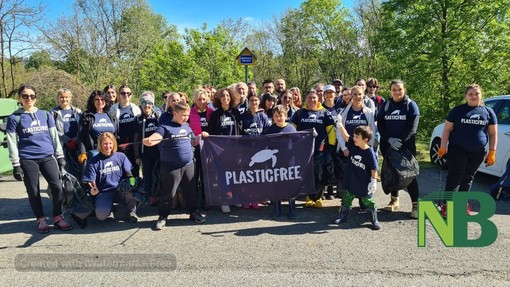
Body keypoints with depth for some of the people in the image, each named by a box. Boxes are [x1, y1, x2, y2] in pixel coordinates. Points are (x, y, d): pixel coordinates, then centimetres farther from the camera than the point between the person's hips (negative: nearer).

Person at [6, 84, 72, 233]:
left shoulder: (45, 114, 11)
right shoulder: (14, 118, 3)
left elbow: (54, 136, 14)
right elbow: (12, 143, 1)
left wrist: (60, 156, 10)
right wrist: (16, 165, -5)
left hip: (48, 157, 2)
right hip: (27, 160, -2)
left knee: (57, 186, -8)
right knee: (33, 191, 4)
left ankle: (58, 218, 5)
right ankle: (41, 220, 18)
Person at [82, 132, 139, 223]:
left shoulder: (121, 156, 5)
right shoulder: (93, 162, 1)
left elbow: (128, 174, 7)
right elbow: (90, 182, 2)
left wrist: (131, 180, -16)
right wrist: (93, 190, -20)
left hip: (120, 190, 0)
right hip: (103, 193, 0)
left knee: (130, 198, -35)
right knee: (101, 215, -28)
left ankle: (131, 212, 1)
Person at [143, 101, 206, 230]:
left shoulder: (187, 127, 13)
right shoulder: (165, 127, -7)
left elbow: (192, 142, 24)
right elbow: (156, 136, -25)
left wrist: (200, 137, 7)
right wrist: (149, 140, -46)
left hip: (188, 165, 6)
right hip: (171, 166, -6)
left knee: (190, 190, 14)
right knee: (168, 193, 0)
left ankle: (194, 212, 30)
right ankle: (163, 216, 15)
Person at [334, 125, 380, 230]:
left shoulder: (370, 152, -19)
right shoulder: (353, 146, -5)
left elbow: (374, 169, -15)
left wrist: (373, 181, -16)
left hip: (364, 185, -4)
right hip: (351, 182, 5)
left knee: (369, 202, 11)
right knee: (346, 199, 17)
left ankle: (374, 220, 27)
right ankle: (343, 216, 34)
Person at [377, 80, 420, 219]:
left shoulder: (411, 105, 1)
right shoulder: (385, 105, 8)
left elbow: (412, 126, -8)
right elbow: (380, 125, 1)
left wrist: (400, 140, -18)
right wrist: (390, 139, -13)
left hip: (406, 145, -3)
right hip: (388, 145, 3)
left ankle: (415, 204, -1)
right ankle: (394, 200, 22)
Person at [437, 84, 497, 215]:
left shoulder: (488, 112, 8)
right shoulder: (458, 110, 1)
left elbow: (493, 133, 9)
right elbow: (447, 129, 0)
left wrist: (492, 152, 2)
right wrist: (443, 147, -9)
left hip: (477, 153, 3)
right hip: (457, 150, -3)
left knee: (468, 178, 11)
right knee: (455, 177, -7)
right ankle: (447, 204, -6)